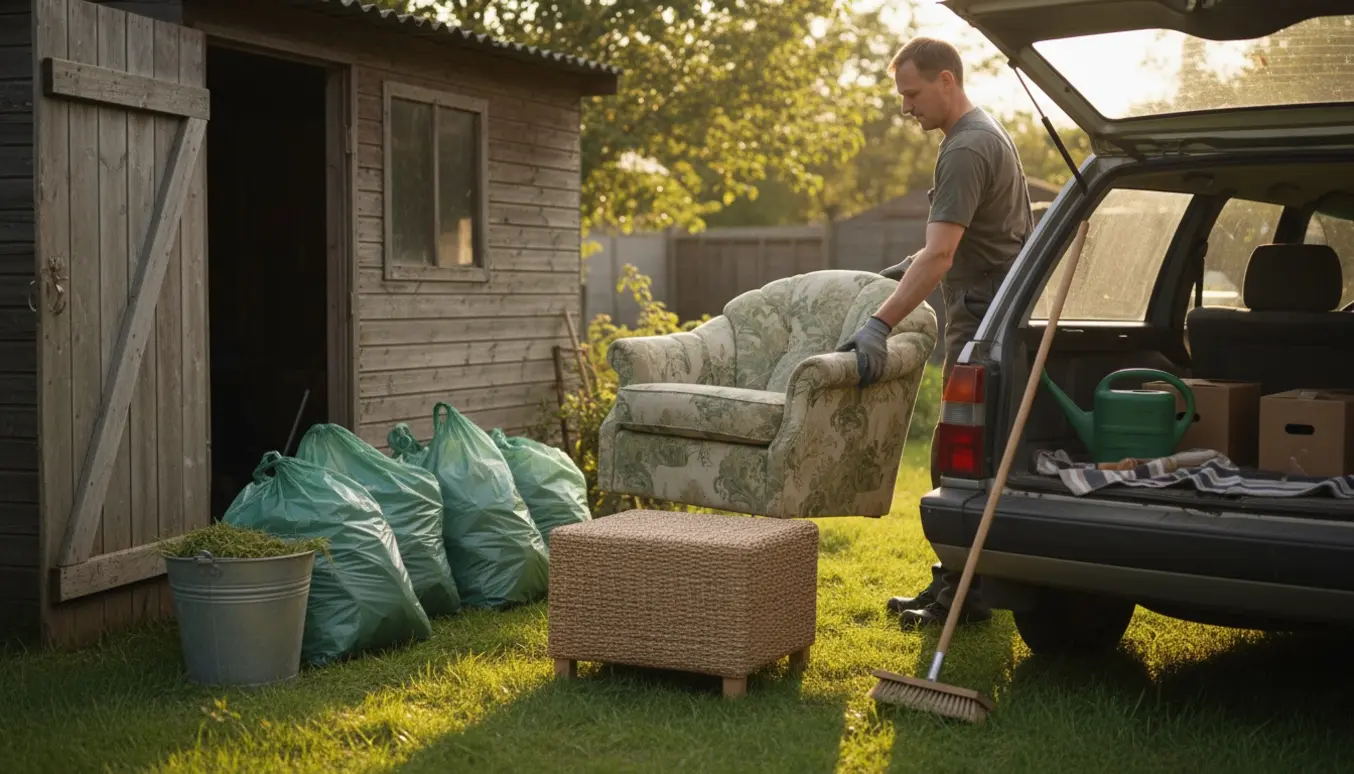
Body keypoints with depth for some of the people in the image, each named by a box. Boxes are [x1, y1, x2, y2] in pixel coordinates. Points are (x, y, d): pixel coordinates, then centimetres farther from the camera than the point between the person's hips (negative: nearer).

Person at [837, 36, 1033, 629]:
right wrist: (914, 265, 18)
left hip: (982, 320, -11)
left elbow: (940, 256, -28)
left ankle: (966, 595, -4)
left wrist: (879, 325, -34)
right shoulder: (987, 132, 16)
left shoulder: (966, 150, -18)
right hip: (990, 313, 11)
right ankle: (956, 581, 23)